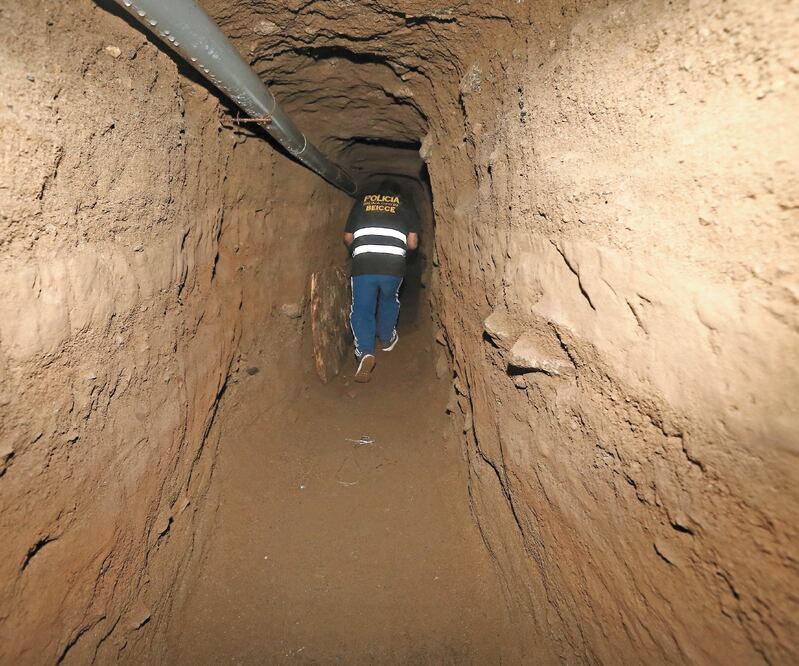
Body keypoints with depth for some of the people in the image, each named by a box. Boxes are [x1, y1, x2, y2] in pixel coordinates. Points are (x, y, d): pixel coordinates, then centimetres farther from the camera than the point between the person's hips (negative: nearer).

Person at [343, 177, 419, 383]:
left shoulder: (363, 198, 19)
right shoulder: (405, 201, 16)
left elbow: (348, 237, 17)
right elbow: (412, 242, 8)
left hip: (363, 264, 0)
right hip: (393, 264, 0)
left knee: (361, 309, 8)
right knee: (389, 301, 26)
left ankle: (365, 352, -10)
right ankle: (387, 338, 41)